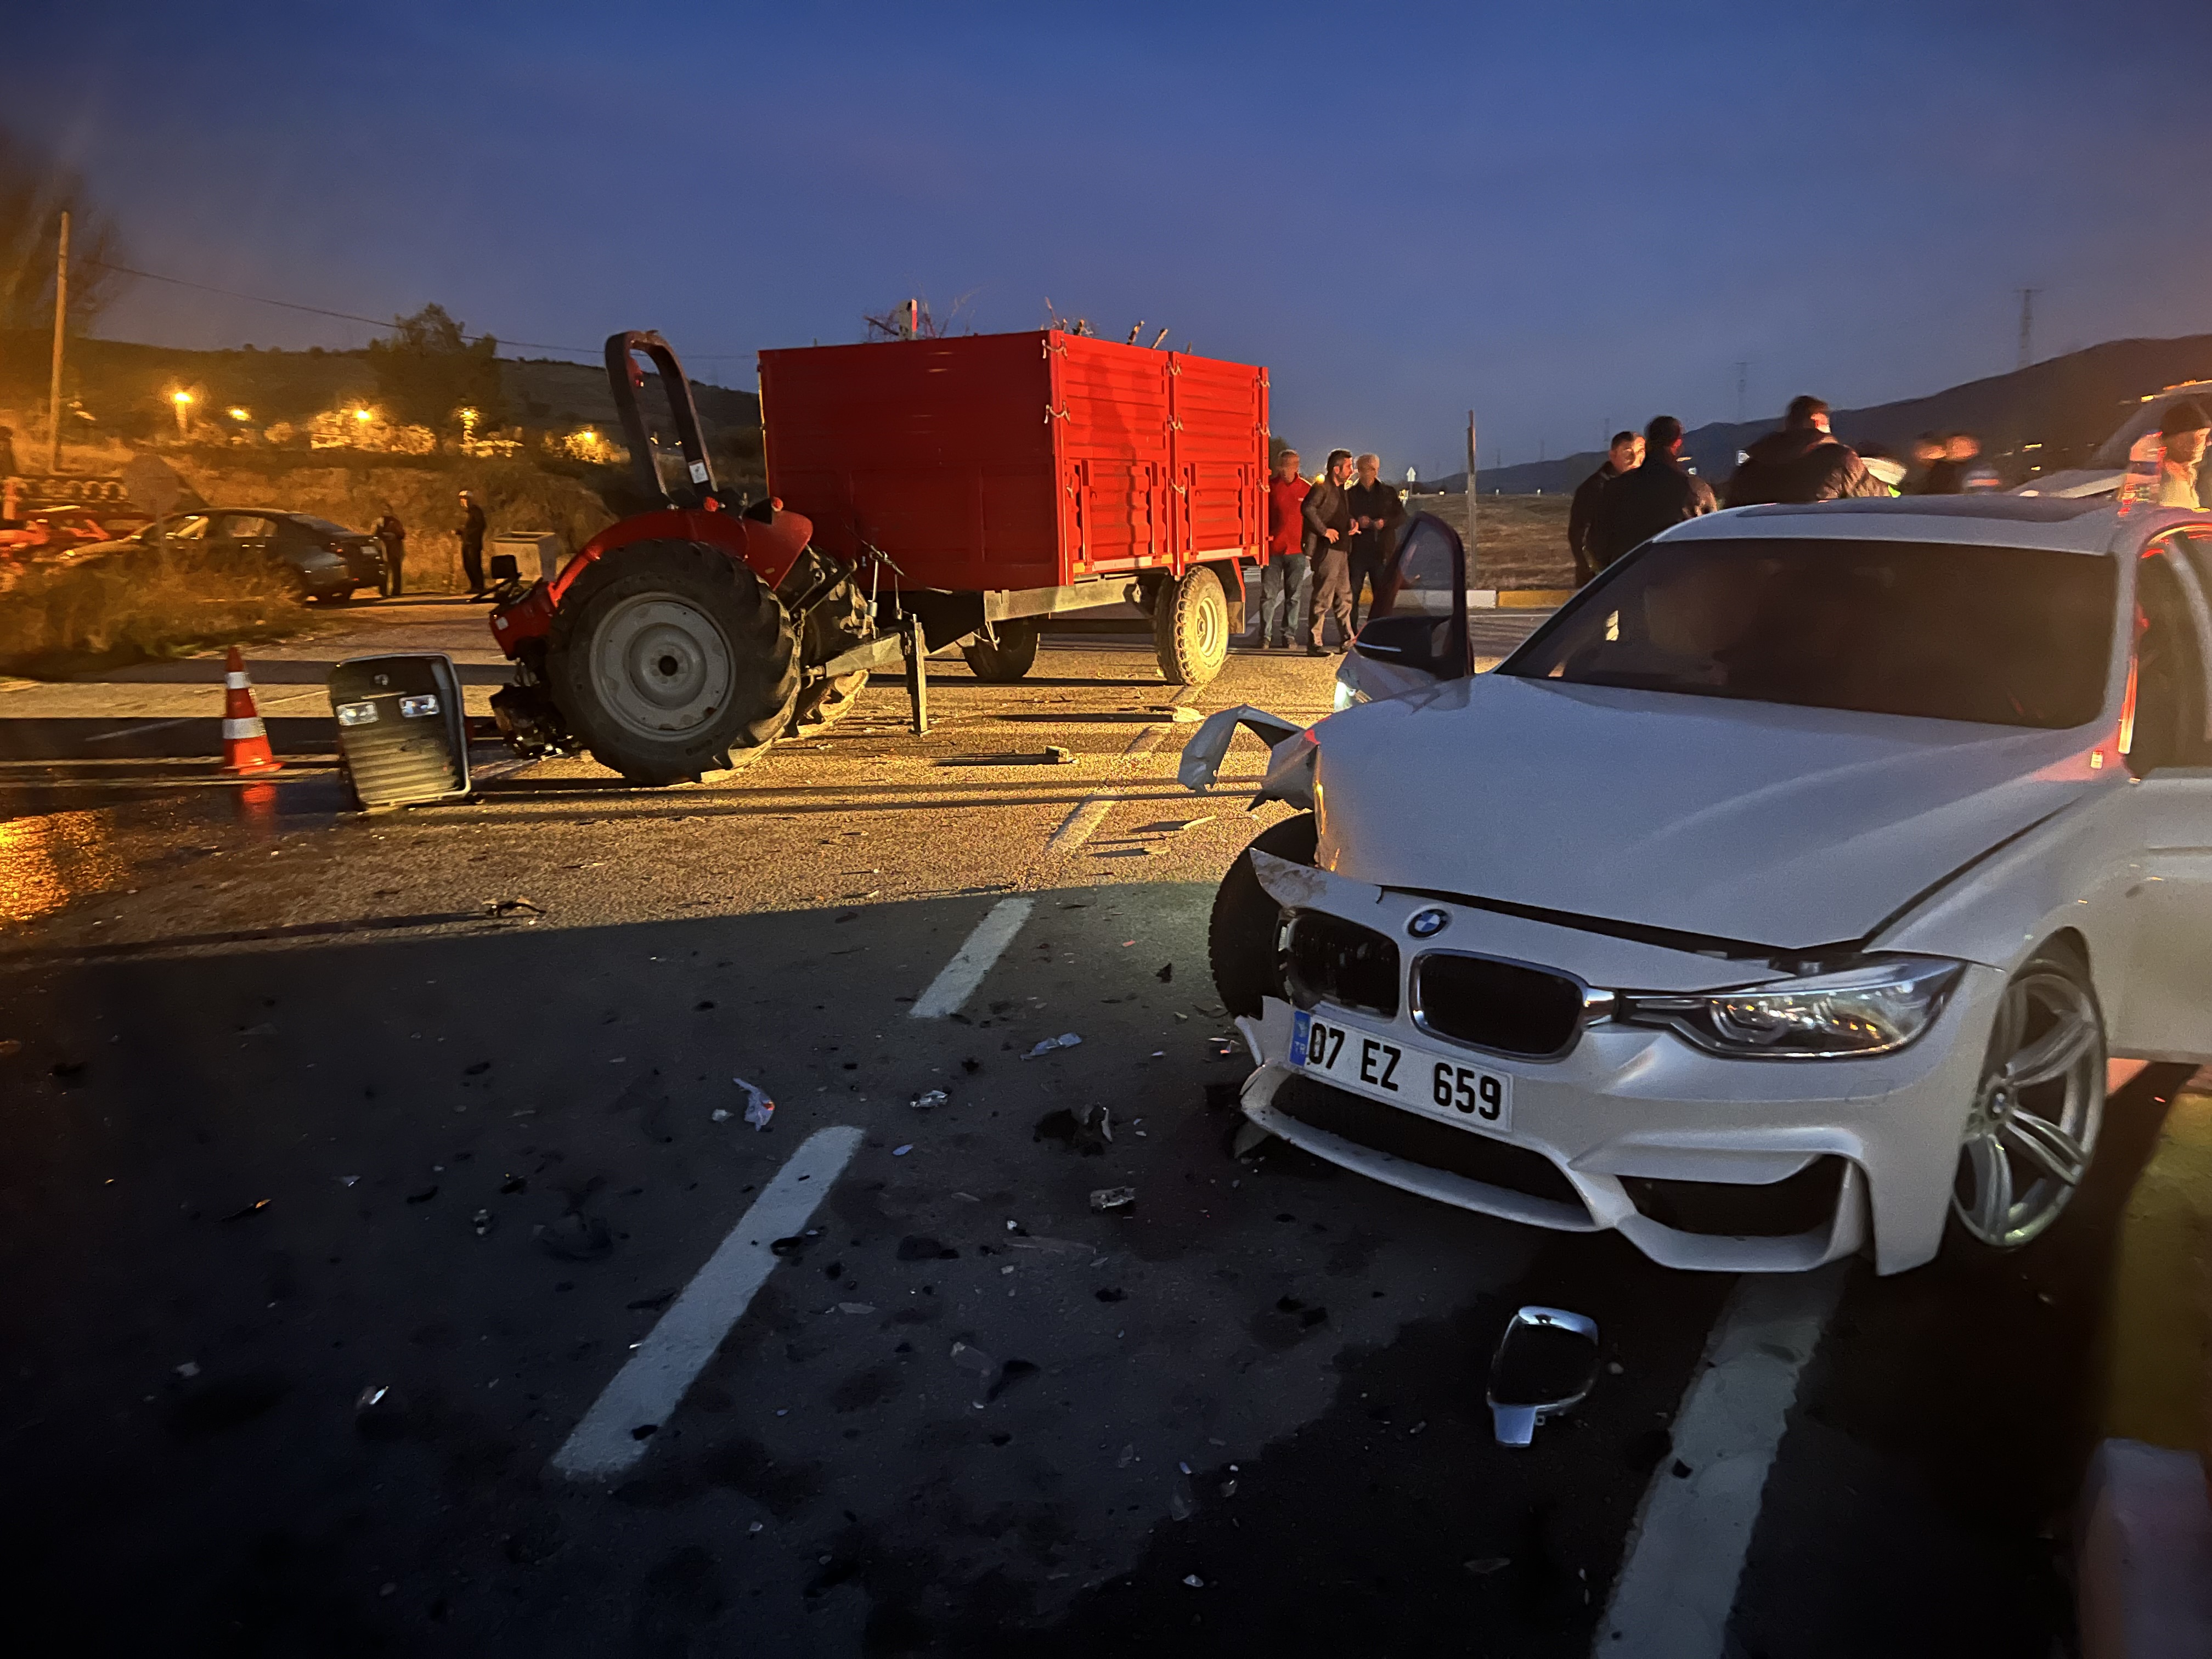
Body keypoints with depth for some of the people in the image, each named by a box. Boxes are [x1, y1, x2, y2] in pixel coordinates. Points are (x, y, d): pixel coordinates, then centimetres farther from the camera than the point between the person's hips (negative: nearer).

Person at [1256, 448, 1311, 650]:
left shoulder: (1306, 489, 6)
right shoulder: (1269, 485, 1)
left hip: (1297, 551, 2)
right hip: (1272, 550, -1)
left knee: (1294, 597, 6)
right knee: (1268, 595, -1)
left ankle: (1289, 635, 14)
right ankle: (1266, 636, 6)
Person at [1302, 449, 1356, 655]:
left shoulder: (1343, 489, 19)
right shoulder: (1322, 487, -10)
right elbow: (1308, 508, -26)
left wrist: (1351, 523, 10)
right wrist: (1324, 530, -23)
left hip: (1342, 549, 9)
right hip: (1327, 549, -9)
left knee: (1344, 597, 13)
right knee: (1323, 598, -7)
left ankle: (1348, 641, 20)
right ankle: (1314, 644, -2)